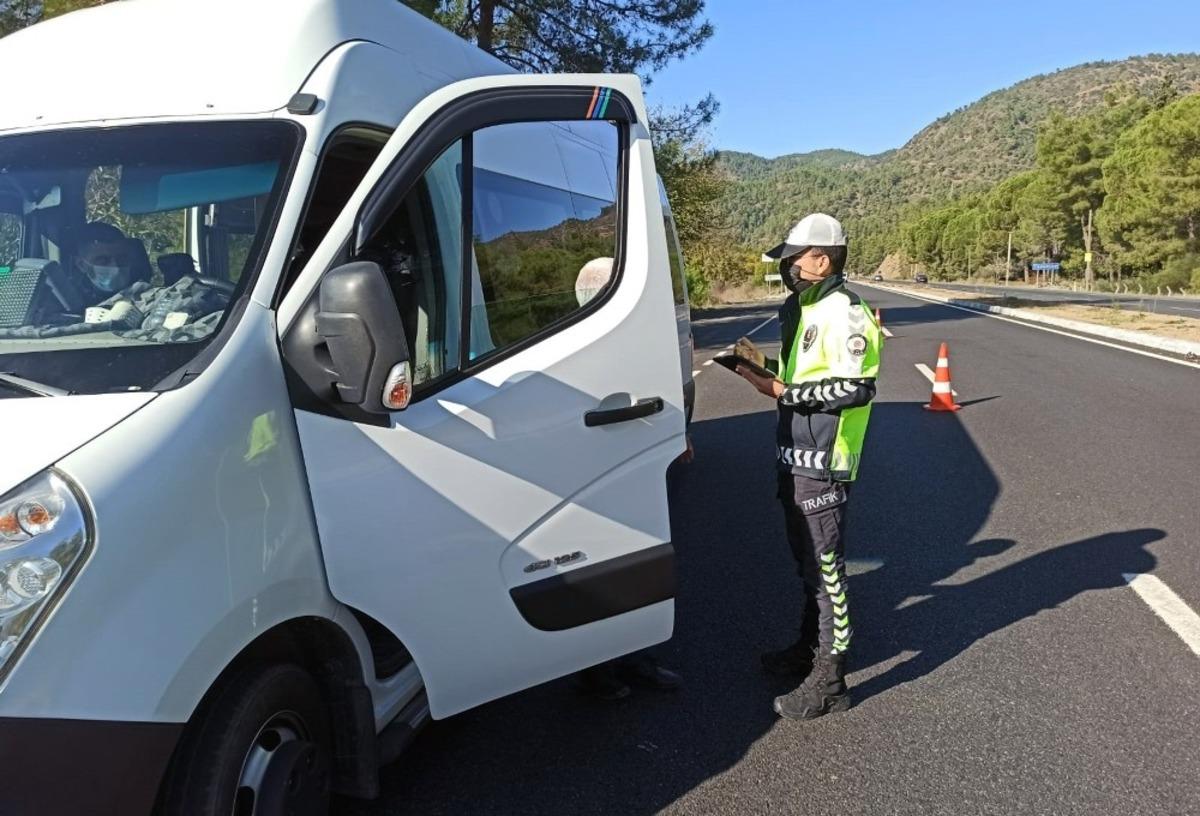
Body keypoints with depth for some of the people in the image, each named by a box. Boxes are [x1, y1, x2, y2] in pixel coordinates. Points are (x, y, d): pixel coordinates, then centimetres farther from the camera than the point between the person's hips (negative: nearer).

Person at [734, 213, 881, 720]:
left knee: (825, 567, -3)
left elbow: (856, 388, -22)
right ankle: (810, 648, 37)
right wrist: (769, 369, 4)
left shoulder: (843, 313, -15)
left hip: (822, 466, -10)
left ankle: (828, 683, 5)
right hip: (795, 456, 10)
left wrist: (785, 392, -20)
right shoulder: (804, 309, 14)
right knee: (807, 561, 21)